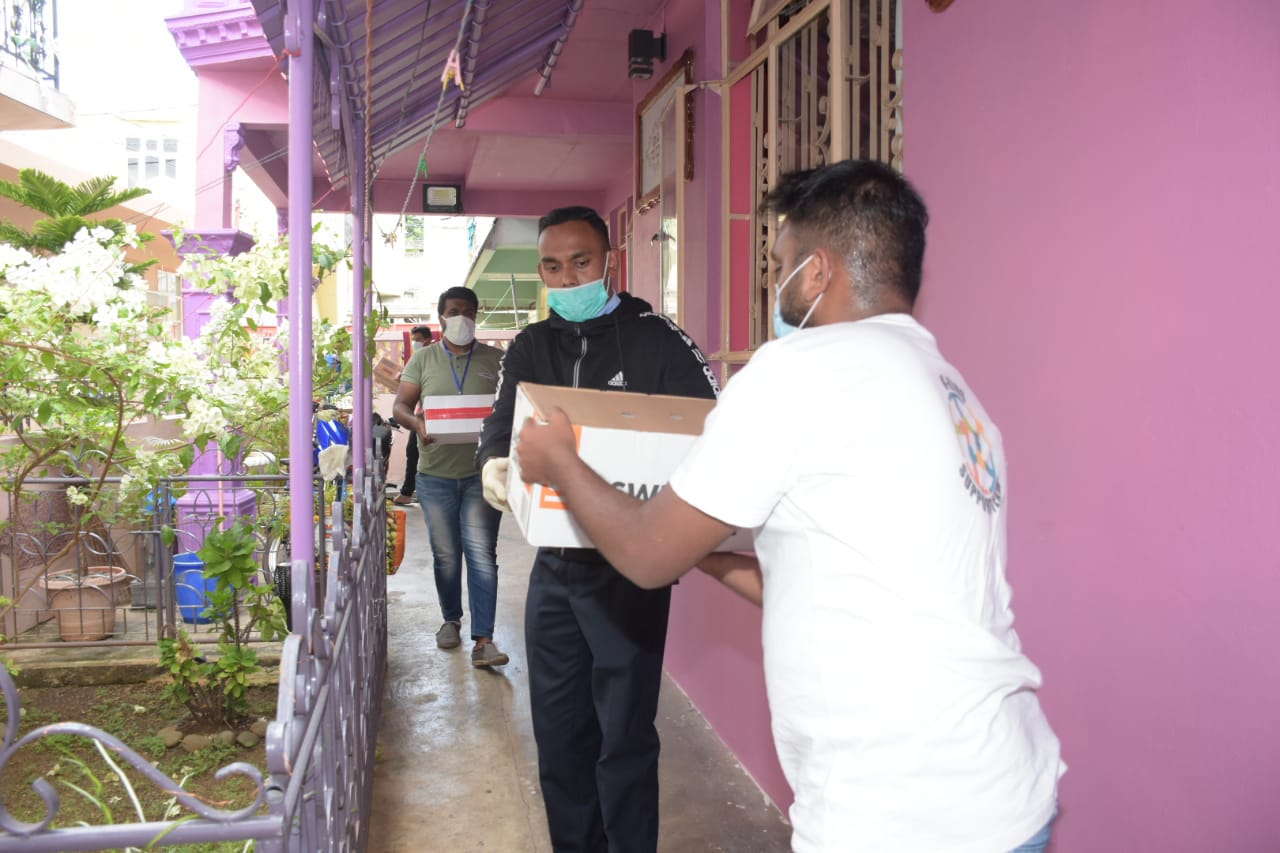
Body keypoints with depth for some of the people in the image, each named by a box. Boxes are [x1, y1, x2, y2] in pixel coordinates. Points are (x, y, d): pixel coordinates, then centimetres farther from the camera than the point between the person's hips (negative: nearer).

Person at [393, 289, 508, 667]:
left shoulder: (496, 360, 5)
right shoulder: (423, 359, 7)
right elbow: (401, 404, 5)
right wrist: (417, 423, -18)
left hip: (482, 473, -1)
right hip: (436, 473, 2)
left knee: (482, 554, -6)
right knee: (445, 554, 12)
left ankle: (483, 638, -5)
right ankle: (451, 619, 33)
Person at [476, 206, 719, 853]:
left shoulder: (655, 339, -6)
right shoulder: (530, 349, 10)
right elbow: (501, 422, -1)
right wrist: (494, 463, -24)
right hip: (554, 564, 6)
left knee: (624, 737, 2)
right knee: (558, 732, 17)